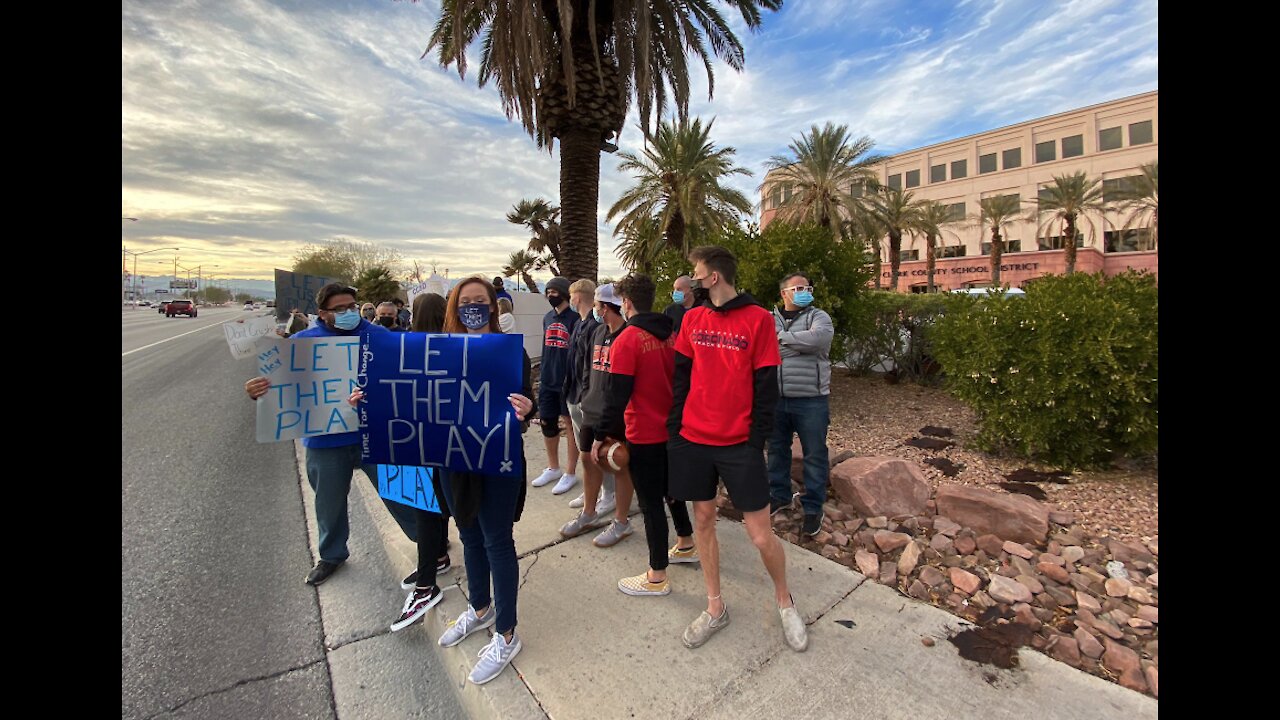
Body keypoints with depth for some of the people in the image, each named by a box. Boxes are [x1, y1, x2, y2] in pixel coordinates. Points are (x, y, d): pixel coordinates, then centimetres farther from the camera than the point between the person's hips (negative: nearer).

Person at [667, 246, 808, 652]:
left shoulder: (758, 319, -7)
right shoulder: (692, 319, 7)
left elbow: (766, 387, -7)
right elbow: (681, 377, 9)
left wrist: (757, 442, -9)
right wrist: (675, 429, 3)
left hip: (739, 444, -4)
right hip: (692, 439, 4)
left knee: (760, 535, 3)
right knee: (703, 520, 13)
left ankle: (784, 601, 33)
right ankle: (715, 608, 32)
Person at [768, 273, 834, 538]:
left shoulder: (818, 317, 1)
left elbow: (820, 338, -21)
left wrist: (783, 337, -12)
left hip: (810, 400, -3)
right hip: (776, 398, 3)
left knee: (814, 455, 6)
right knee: (777, 449, 16)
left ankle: (813, 508, 21)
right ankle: (780, 495, 35)